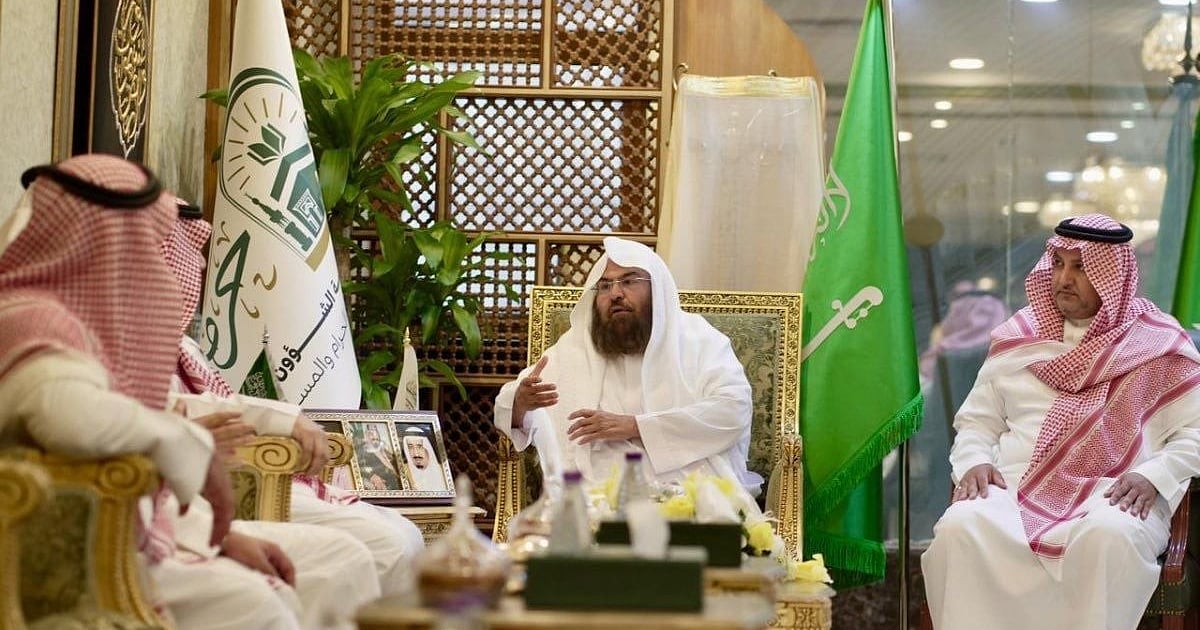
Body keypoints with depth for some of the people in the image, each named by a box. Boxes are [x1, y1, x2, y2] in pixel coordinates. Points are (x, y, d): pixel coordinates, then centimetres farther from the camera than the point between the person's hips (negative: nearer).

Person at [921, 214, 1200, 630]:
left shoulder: (1158, 345, 7)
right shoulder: (1019, 337, 17)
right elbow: (976, 419, 20)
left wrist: (1153, 477, -14)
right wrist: (974, 462, -1)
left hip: (1115, 494, -2)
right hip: (1017, 486, 3)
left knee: (1109, 537, -39)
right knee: (960, 527, -31)